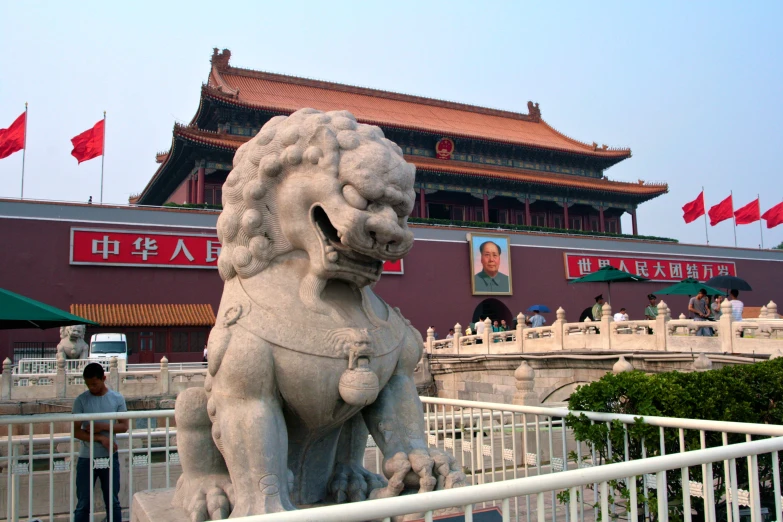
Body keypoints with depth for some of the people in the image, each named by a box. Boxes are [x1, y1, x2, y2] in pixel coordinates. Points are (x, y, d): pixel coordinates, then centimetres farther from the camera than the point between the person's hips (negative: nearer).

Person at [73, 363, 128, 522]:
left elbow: (124, 426, -1)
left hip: (110, 457, 1)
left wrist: (103, 427, -17)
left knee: (113, 502, 10)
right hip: (86, 458, -1)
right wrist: (101, 438, -18)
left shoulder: (117, 399, -1)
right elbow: (76, 431, -7)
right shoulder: (81, 400, -5)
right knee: (83, 505, 6)